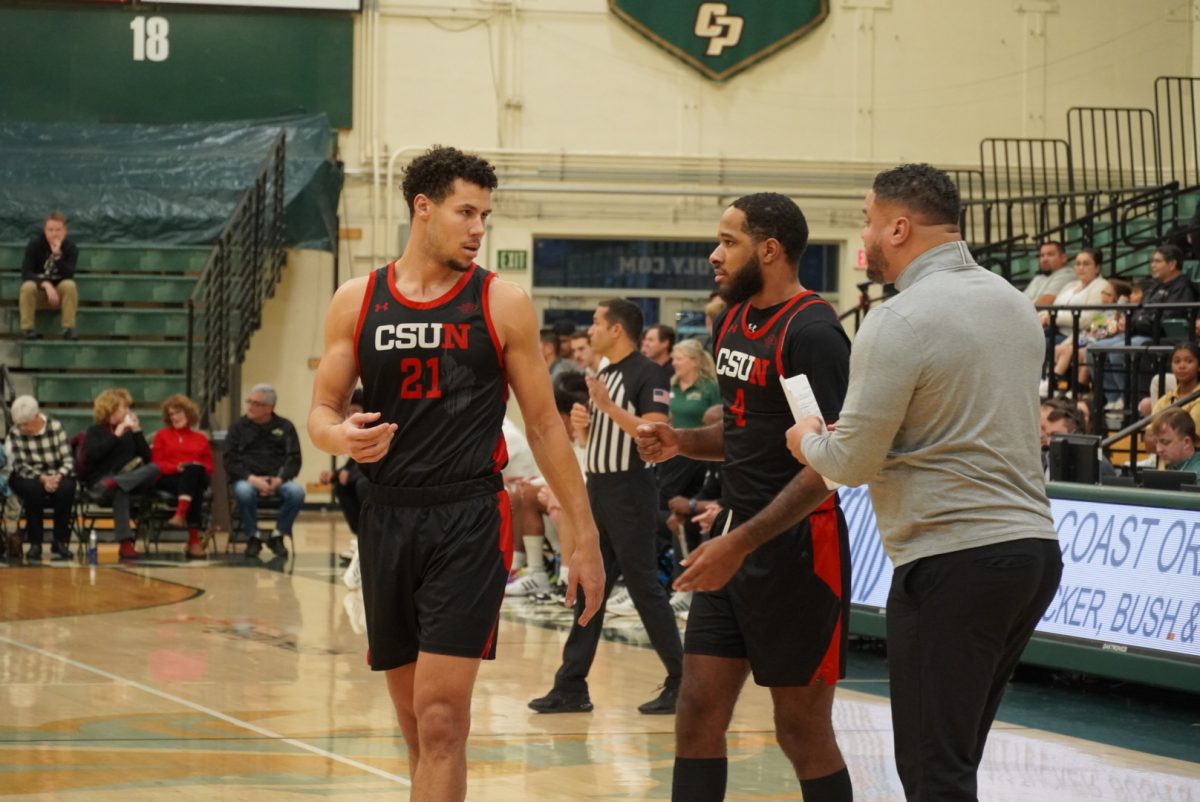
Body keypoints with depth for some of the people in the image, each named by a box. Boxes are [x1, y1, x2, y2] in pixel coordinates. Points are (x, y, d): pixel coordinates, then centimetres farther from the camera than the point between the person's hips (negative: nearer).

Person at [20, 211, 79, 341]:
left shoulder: (71, 248, -10)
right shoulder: (34, 245, -11)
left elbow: (68, 276, -22)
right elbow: (26, 274, -19)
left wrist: (58, 255, -36)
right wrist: (46, 284, -35)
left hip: (59, 291, 0)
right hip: (39, 290, 0)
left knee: (70, 285, -32)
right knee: (28, 286, -33)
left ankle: (68, 329, -26)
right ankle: (28, 329, -25)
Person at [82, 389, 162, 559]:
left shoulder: (129, 431, 18)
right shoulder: (95, 431, 8)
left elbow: (147, 457, 9)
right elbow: (94, 454, -13)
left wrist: (137, 431, 2)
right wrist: (116, 435, -9)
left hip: (129, 478, 4)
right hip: (101, 483, -4)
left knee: (154, 469, -25)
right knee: (120, 491, -41)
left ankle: (115, 483, -46)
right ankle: (126, 543, -49)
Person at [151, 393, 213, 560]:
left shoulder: (201, 438, 27)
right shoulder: (162, 435, 24)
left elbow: (209, 466, 16)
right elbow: (157, 464, 11)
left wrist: (194, 468, -8)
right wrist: (176, 468, -10)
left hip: (197, 478, 1)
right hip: (169, 478, -1)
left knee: (193, 470, -39)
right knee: (194, 490, -38)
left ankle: (180, 515, -55)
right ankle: (194, 539, -53)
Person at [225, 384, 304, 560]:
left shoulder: (285, 427, 12)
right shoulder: (239, 427, 10)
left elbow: (294, 459, 5)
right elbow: (230, 461, 2)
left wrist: (279, 480, -14)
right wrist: (251, 478, -16)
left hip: (278, 480, 1)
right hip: (248, 479, -1)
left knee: (297, 491, -31)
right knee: (243, 492, -37)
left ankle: (278, 536, -9)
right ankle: (253, 537, -13)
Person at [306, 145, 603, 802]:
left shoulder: (502, 304, 0)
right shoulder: (356, 302, 6)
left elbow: (544, 425, 3)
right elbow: (322, 410, 10)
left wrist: (585, 538, 1)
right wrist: (340, 436, -16)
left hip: (470, 524, -3)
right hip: (387, 520, 3)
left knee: (441, 723, -13)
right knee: (417, 727, 12)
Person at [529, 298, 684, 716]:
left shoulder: (646, 374, -11)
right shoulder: (601, 375, 16)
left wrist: (608, 407, -25)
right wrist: (580, 422, 2)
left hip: (631, 490, -9)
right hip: (598, 489, 9)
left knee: (644, 588, -5)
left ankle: (681, 683, 3)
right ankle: (571, 686, 11)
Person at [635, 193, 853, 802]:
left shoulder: (811, 332, -16)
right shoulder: (732, 322, 11)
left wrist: (742, 543, -26)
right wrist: (682, 442, 4)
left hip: (794, 546, -8)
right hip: (734, 537, 8)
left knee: (803, 734, 0)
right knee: (697, 716, 6)